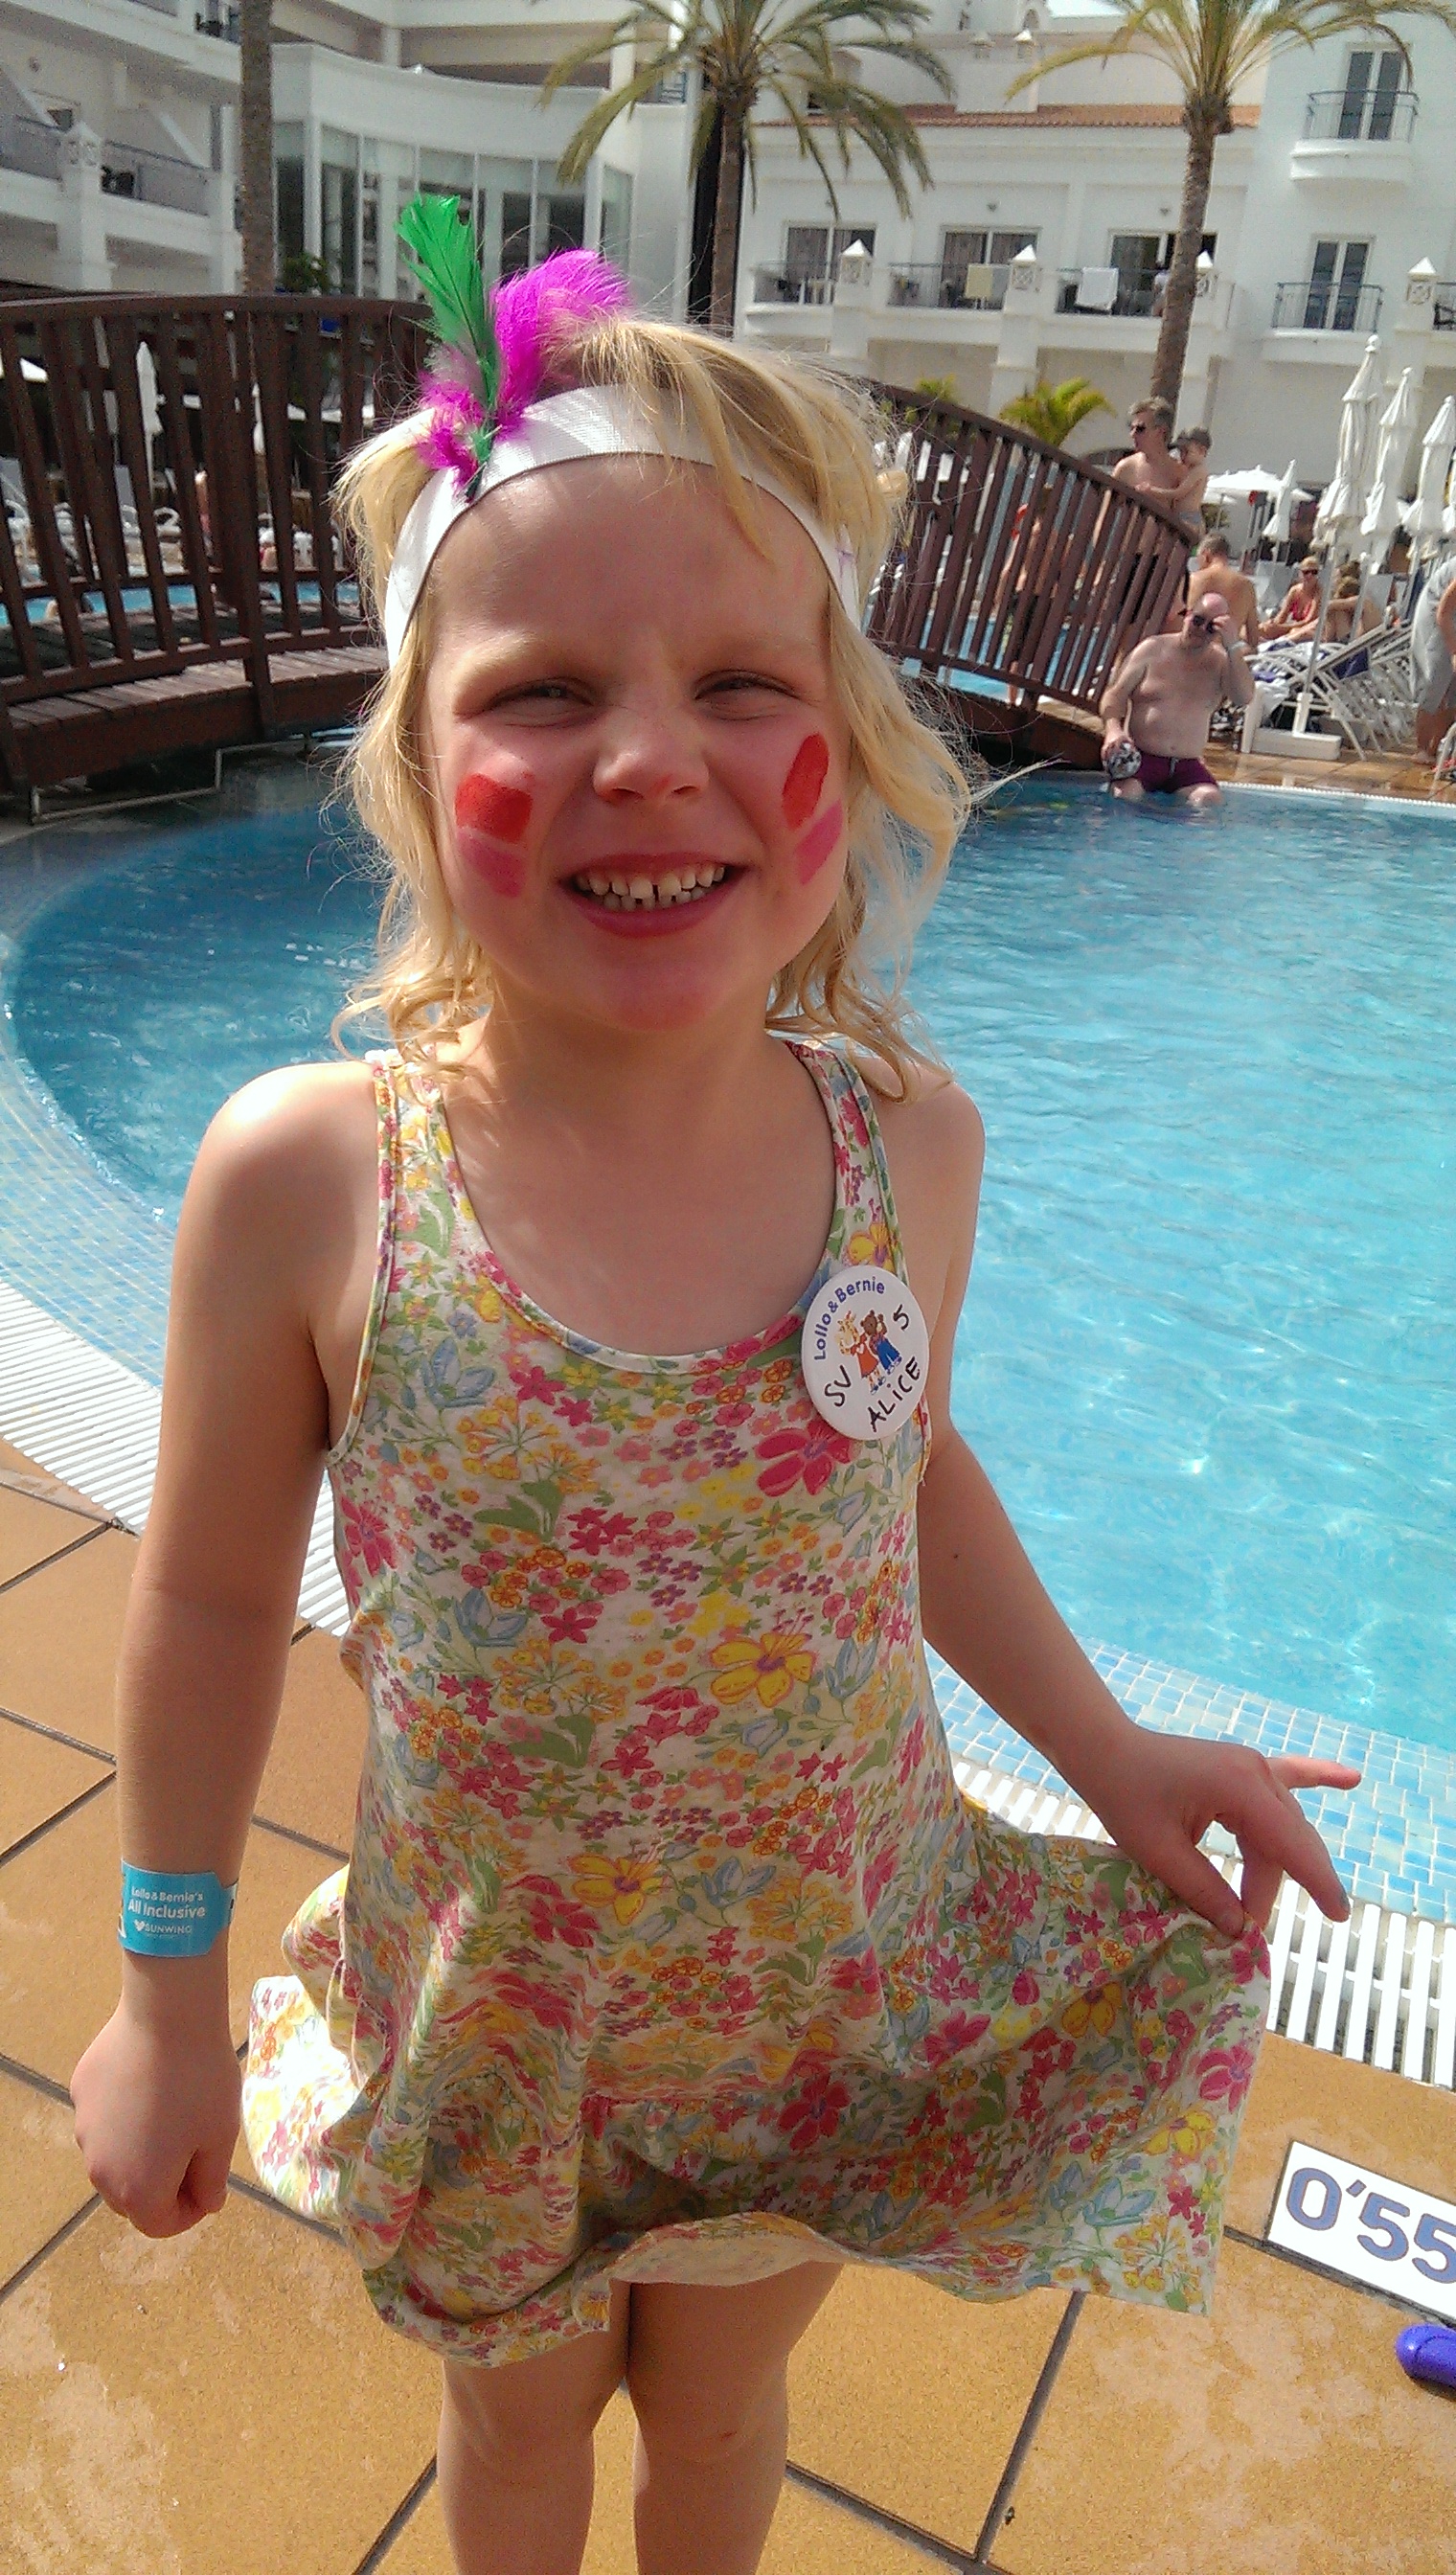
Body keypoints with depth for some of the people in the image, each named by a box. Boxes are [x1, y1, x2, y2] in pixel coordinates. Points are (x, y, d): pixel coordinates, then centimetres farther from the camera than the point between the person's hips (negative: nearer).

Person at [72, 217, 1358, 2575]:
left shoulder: (907, 1146, -17)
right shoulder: (305, 1181, -24)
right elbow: (218, 1597, -10)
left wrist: (1109, 1749, 2)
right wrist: (171, 1994, -2)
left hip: (844, 1981, 2)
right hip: (490, 2004, -1)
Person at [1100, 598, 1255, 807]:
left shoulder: (1221, 662, 9)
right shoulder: (1153, 649, 7)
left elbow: (1244, 698, -8)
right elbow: (1116, 694, 2)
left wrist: (1232, 647, -13)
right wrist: (1113, 730, -18)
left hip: (1186, 766, 2)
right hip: (1140, 758, -1)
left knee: (1211, 800, -28)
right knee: (1126, 794, -33)